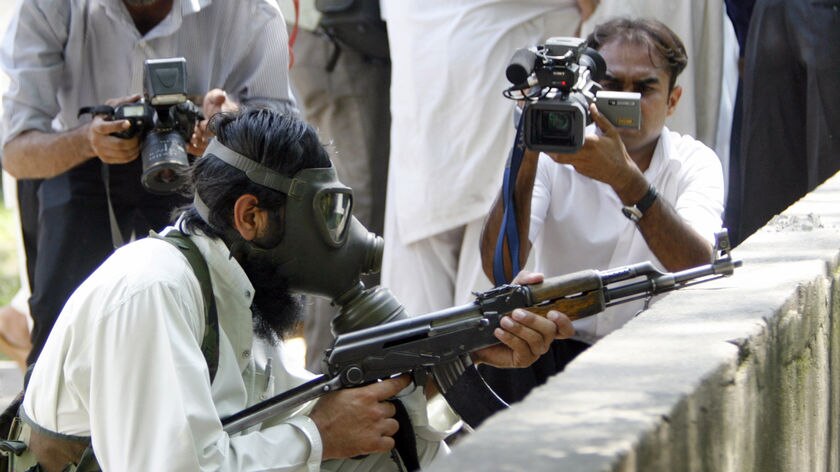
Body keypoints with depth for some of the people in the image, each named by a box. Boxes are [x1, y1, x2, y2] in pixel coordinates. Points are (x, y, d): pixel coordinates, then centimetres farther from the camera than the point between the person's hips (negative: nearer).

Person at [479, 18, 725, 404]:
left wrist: (625, 177, -34)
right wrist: (527, 154, -28)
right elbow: (499, 269, -18)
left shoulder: (695, 164, -2)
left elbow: (702, 270, -23)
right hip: (558, 353, -1)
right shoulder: (553, 160, -3)